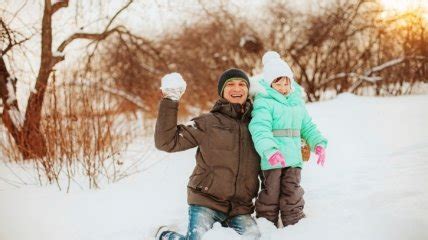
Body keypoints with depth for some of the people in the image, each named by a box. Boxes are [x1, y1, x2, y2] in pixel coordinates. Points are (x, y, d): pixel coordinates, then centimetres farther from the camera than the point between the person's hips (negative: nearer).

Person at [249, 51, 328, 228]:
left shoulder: (297, 101, 17)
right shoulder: (264, 102, -6)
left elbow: (307, 126, 24)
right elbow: (260, 129, -20)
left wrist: (318, 143, 6)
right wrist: (270, 151, -35)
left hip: (293, 158, 5)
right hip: (271, 159, -5)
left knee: (293, 195, 7)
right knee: (270, 195, 2)